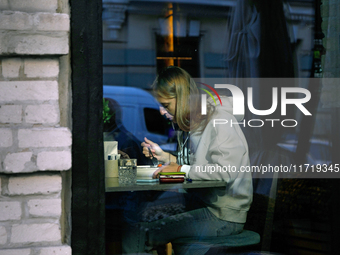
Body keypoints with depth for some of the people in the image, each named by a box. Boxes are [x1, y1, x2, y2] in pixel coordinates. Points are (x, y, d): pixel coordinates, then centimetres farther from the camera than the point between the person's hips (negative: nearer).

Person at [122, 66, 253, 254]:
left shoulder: (219, 121, -13)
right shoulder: (191, 124, 15)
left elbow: (225, 171, -25)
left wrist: (180, 169, -17)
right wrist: (164, 156, 13)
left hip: (224, 215, -9)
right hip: (199, 201, 9)